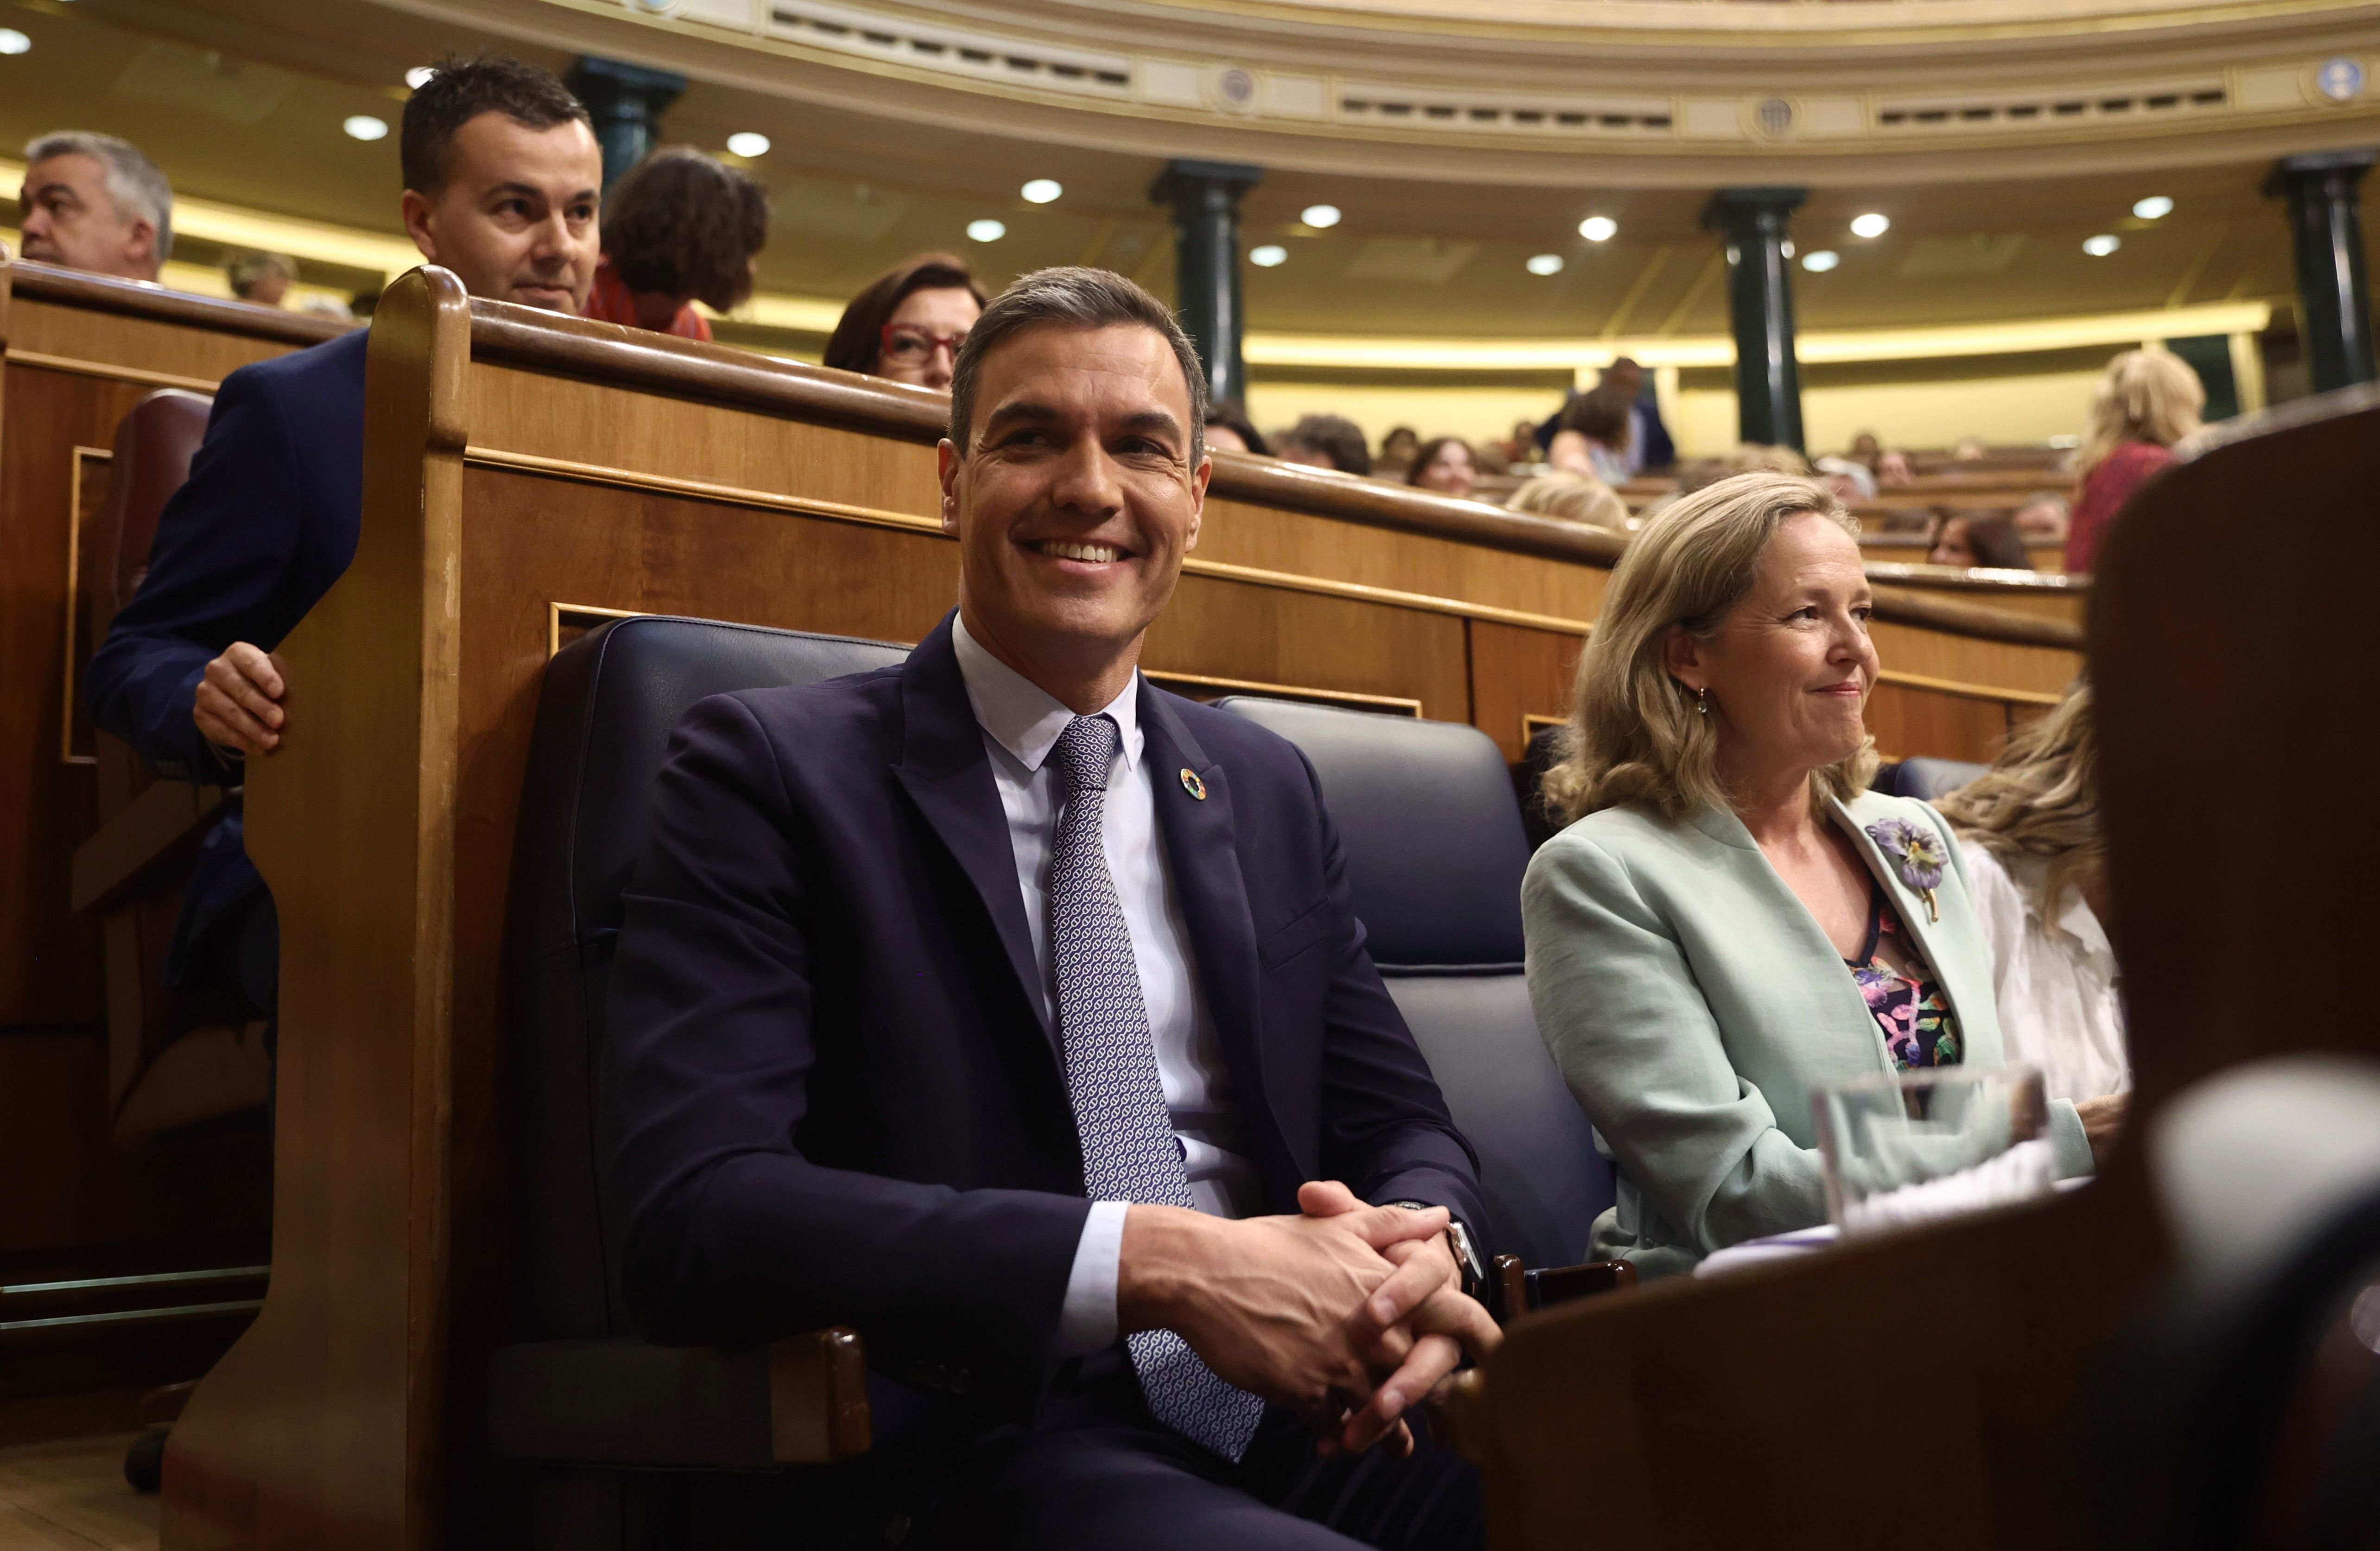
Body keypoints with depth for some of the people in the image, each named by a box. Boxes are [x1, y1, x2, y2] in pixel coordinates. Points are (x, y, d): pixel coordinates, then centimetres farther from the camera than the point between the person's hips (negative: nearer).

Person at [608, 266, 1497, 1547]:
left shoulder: (1269, 789, 15)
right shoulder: (767, 768, -2)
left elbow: (1403, 1124, 15)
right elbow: (692, 1212, -14)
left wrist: (1424, 1253, -10)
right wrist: (1155, 1263, -22)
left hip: (1318, 1413, 5)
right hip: (992, 1445, -4)